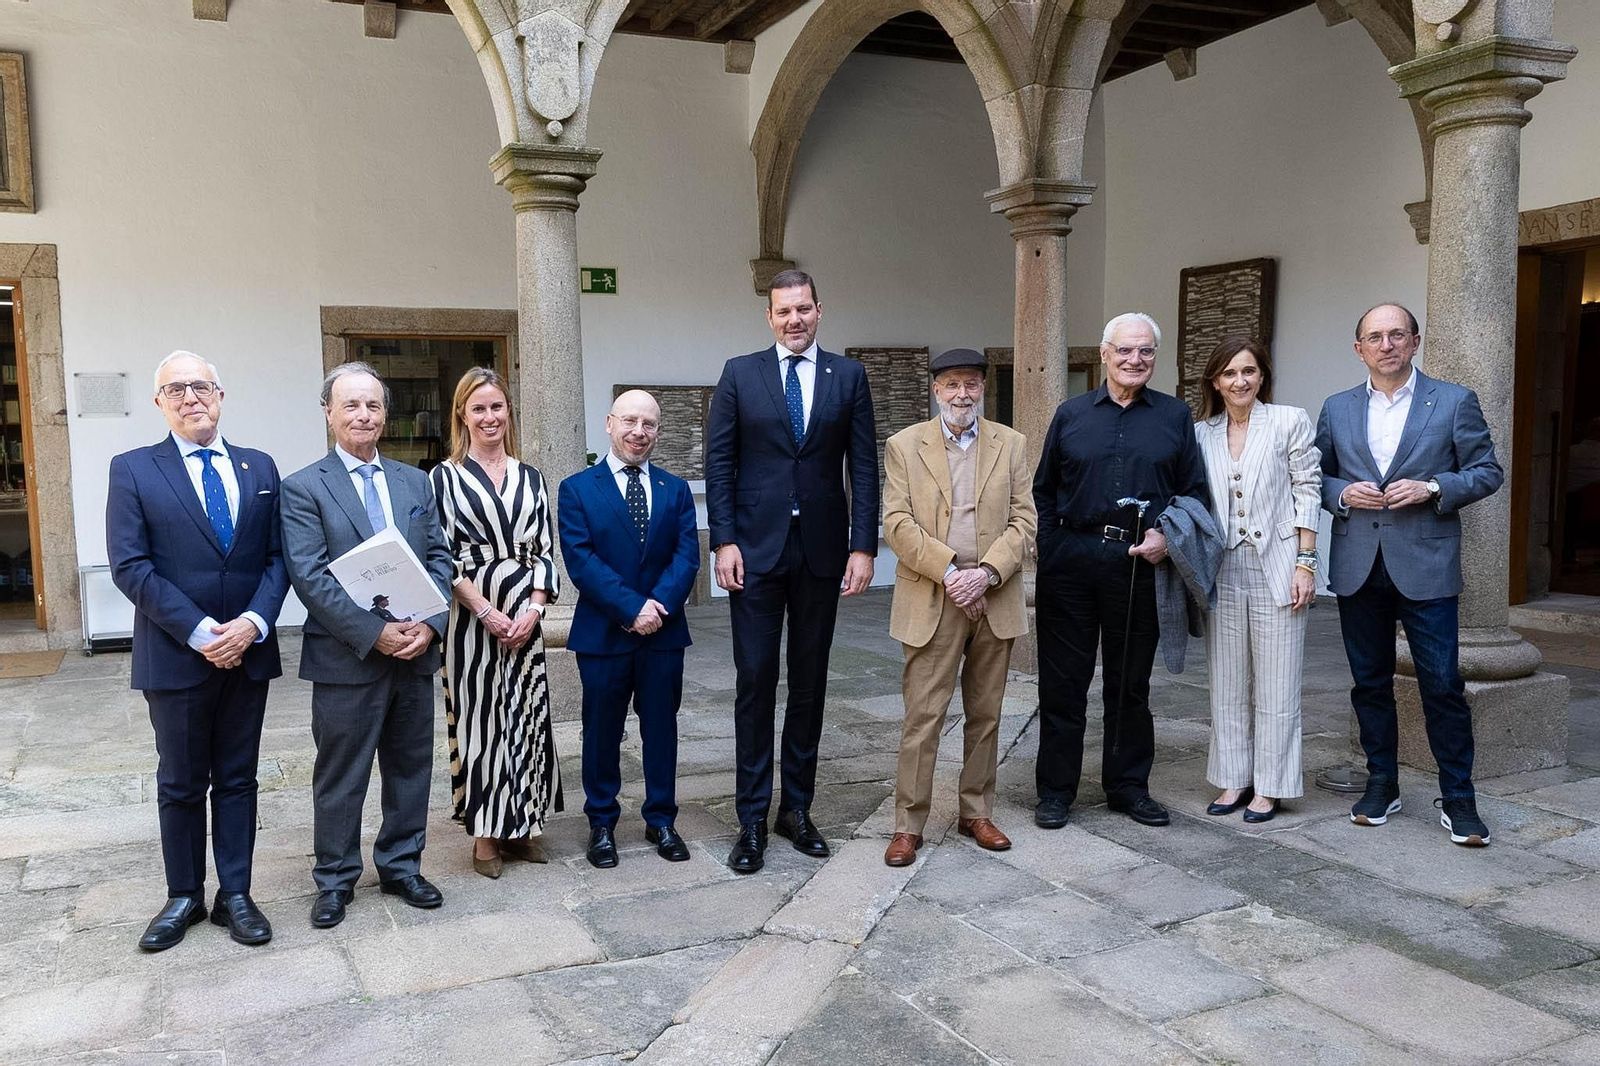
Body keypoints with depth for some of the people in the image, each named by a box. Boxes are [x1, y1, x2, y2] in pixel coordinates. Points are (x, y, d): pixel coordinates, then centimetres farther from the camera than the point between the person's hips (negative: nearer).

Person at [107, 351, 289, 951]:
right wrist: (201, 631, -17)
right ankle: (184, 897, 26)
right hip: (175, 656, -2)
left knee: (237, 780, 11)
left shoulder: (259, 468, 7)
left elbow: (277, 557, 3)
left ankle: (235, 895, 22)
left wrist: (252, 623, -13)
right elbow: (129, 566, -10)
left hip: (248, 652, 2)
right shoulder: (133, 471, -2)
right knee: (180, 784, 11)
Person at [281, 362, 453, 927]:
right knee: (340, 778, 8)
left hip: (416, 653, 4)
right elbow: (310, 577, -13)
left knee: (411, 768, 14)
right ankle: (335, 880, 25)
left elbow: (439, 559, 7)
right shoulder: (303, 488, -5)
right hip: (347, 658, -4)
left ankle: (401, 866, 30)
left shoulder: (415, 482, 10)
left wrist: (429, 624, -9)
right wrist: (375, 633, -20)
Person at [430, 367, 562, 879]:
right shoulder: (445, 478, 0)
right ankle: (487, 831, 14)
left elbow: (545, 551, 7)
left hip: (526, 617, 3)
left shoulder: (531, 478, 10)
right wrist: (489, 613, -13)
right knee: (479, 716, 3)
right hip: (472, 616, -3)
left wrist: (533, 609, -8)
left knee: (527, 715, 7)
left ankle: (523, 822, 21)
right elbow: (442, 557, -6)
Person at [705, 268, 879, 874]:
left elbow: (864, 467, 3)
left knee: (810, 685, 9)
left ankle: (796, 808, 22)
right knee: (754, 683, 1)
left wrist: (863, 546, -5)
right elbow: (719, 461, 1)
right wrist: (724, 541, -7)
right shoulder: (740, 374, 4)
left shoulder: (848, 376, 6)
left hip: (821, 550, 2)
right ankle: (752, 819, 11)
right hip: (756, 550, -1)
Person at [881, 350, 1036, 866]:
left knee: (985, 714, 12)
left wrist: (987, 572, -13)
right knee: (922, 717, -1)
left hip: (994, 599, 3)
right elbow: (897, 523, -6)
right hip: (931, 602, -2)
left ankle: (977, 813, 26)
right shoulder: (904, 446, 2)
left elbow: (1024, 521, 2)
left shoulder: (1011, 444, 8)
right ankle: (908, 825, 9)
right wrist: (947, 571, -16)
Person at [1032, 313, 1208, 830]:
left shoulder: (1176, 416, 9)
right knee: (1062, 681, 4)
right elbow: (1043, 492, 9)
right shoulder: (1070, 414, 9)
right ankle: (1055, 789, 15)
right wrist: (1046, 557, -1)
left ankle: (1128, 785, 24)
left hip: (1139, 565, 0)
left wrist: (1167, 535, -10)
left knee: (1131, 682, 11)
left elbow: (1195, 492, 8)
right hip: (1070, 561, 0)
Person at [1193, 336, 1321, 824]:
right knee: (1227, 683, 10)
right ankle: (1234, 780, 21)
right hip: (1223, 570, 4)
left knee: (1275, 686, 3)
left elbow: (1307, 492, -3)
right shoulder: (1201, 434, 8)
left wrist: (1305, 564, -8)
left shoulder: (1290, 422, -1)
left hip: (1276, 568, -3)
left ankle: (1269, 787, 13)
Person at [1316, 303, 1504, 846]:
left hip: (1425, 567, -3)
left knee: (1442, 685, -3)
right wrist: (1342, 494, -8)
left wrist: (1432, 488, -13)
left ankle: (1457, 797, 11)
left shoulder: (1454, 401, 3)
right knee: (1370, 683, 10)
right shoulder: (1337, 409, 10)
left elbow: (1487, 470, 3)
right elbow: (1316, 476, 13)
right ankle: (1381, 785, 24)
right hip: (1358, 568, 3)